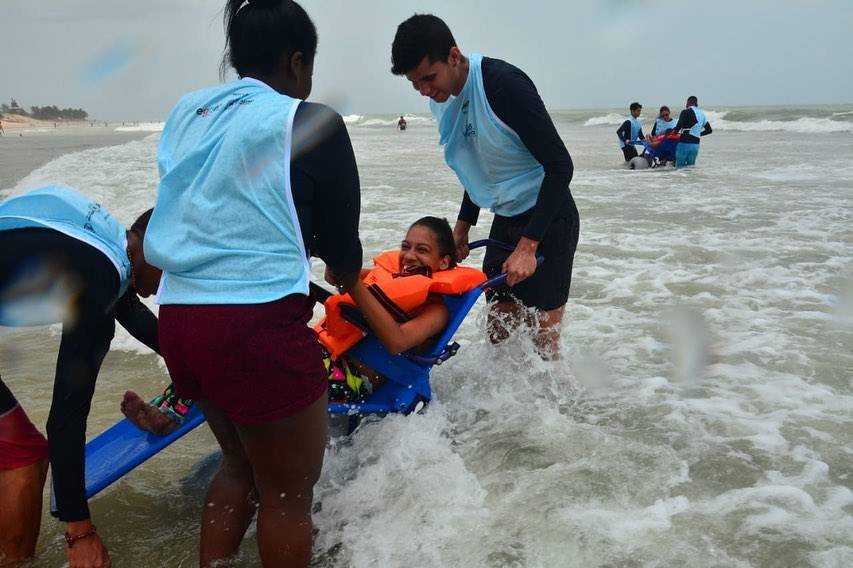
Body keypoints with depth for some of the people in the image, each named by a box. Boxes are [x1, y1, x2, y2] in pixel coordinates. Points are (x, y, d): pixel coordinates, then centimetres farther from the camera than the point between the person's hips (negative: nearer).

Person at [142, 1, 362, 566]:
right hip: (257, 327, -7)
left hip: (179, 319, 7)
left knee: (241, 463, 27)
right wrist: (348, 279, 24)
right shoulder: (310, 122, -5)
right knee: (289, 491, 12)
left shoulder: (185, 112, 12)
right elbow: (340, 237, 1)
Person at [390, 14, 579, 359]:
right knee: (499, 332, 10)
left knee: (543, 340, -4)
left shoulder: (504, 84, -23)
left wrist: (527, 245, -26)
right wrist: (464, 224, 17)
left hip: (547, 219, -8)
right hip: (506, 219, 8)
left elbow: (560, 165, -24)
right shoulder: (443, 99, 2)